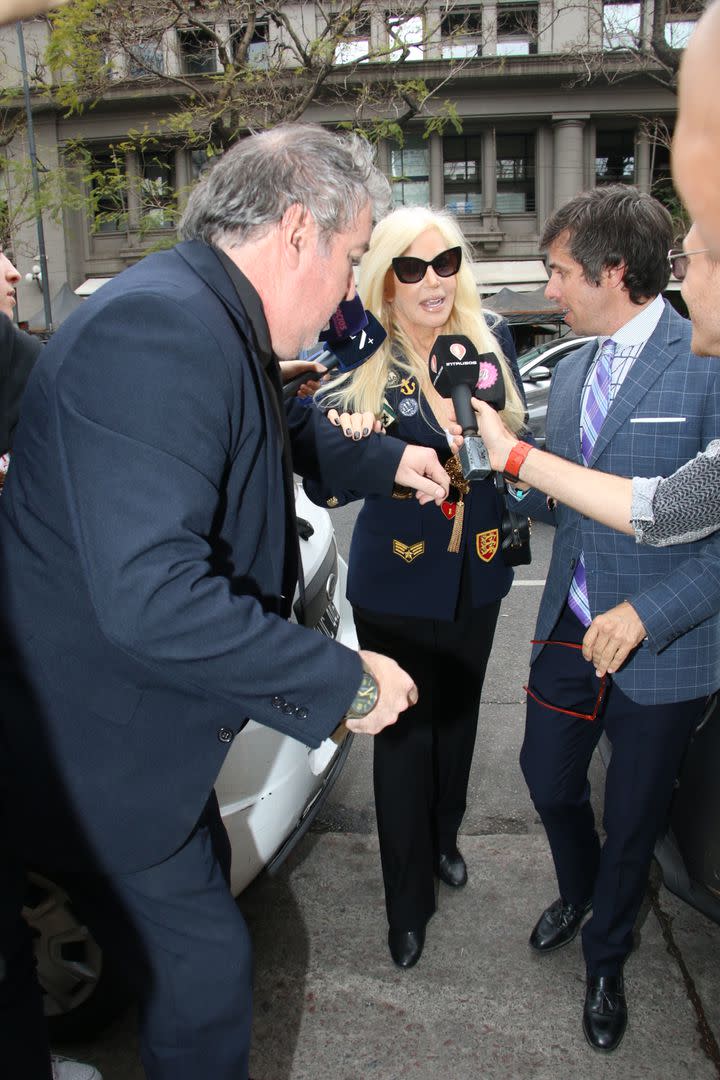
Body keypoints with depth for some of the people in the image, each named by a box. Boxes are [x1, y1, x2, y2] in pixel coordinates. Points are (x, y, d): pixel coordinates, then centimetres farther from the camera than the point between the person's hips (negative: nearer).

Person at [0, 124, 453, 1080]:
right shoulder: (158, 331, -30)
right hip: (99, 754, -10)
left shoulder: (214, 323, 3)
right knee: (203, 966, 9)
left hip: (144, 723, 10)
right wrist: (345, 680, -30)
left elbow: (284, 428, 26)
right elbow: (152, 595, -39)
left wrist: (386, 461, 17)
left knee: (201, 882, 30)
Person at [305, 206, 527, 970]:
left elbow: (516, 441, 8)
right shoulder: (362, 363, -15)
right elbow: (324, 489, -15)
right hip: (396, 585, -4)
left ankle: (444, 842, 50)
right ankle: (408, 902, 29)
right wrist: (343, 438, -35)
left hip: (476, 575, 4)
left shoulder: (491, 339, -5)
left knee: (457, 720, 22)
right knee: (404, 737, 8)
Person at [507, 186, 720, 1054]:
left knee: (633, 818, 15)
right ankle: (578, 893, 55)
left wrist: (650, 611, -24)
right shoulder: (571, 371, 5)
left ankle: (604, 961, 45)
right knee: (548, 780, 20)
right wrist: (503, 461, -7)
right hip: (569, 626, 6)